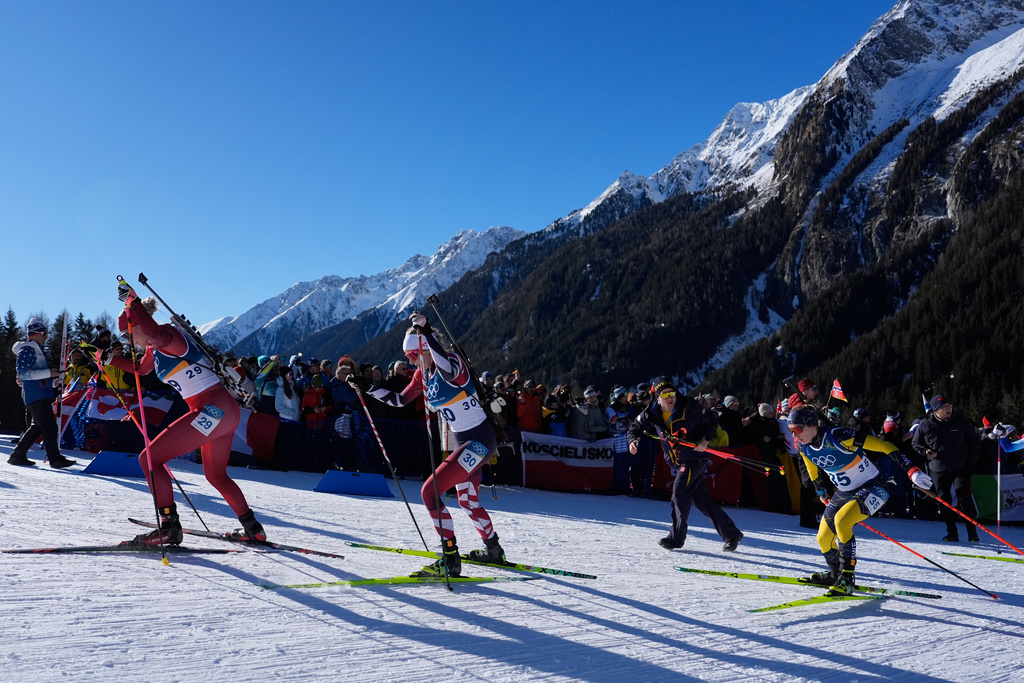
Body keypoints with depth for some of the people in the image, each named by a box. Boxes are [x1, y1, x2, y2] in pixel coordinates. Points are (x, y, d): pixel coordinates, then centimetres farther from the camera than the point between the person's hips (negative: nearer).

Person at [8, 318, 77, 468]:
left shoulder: (36, 349, 23)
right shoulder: (27, 350, -9)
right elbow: (23, 373, -19)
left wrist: (53, 378, 19)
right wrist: (48, 373, -21)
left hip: (42, 395, 10)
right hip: (37, 395, -10)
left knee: (37, 427, 13)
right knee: (49, 426, -12)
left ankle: (17, 455, 18)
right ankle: (55, 458, -13)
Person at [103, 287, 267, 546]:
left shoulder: (169, 335, -11)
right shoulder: (155, 348, 19)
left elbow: (157, 333, -39)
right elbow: (141, 368, 40)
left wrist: (132, 301, -33)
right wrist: (110, 359, 29)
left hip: (212, 410, -11)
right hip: (225, 411, 11)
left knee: (149, 459, -7)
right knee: (216, 476, 25)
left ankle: (169, 528, -9)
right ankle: (252, 529, 33)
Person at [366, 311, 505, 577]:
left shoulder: (454, 361, -17)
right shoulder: (423, 373, 7)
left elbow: (447, 369, -43)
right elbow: (399, 399, 15)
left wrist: (425, 330, -45)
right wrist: (367, 387, 4)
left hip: (480, 440, -10)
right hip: (464, 441, 10)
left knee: (429, 491, -16)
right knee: (467, 501, 25)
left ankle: (450, 560, -12)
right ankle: (493, 550, 46)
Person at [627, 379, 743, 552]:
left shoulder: (690, 407, -14)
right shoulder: (651, 415, -4)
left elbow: (712, 419, -2)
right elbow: (636, 427, 11)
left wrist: (706, 440, -17)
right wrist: (633, 440, -10)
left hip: (696, 458, -5)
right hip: (680, 462, 6)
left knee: (680, 491, -16)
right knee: (701, 500, 7)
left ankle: (676, 537, -4)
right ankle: (731, 534, 16)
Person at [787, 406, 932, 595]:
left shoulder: (838, 437, -30)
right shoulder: (803, 446, -9)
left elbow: (882, 445, -27)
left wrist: (910, 469, -31)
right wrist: (822, 493, 24)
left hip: (873, 487, -8)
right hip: (845, 492, 8)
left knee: (841, 521, -31)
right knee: (823, 538, 7)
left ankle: (846, 579, -19)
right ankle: (835, 574, 36)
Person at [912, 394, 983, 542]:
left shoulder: (961, 421, -4)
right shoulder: (926, 425, -5)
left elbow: (974, 441, 7)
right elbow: (916, 443, 9)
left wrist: (970, 462, 1)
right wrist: (926, 451, -11)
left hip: (961, 468, -1)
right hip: (938, 470, 1)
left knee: (964, 497, -8)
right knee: (944, 501, 5)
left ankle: (972, 532, 1)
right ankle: (952, 533, 16)